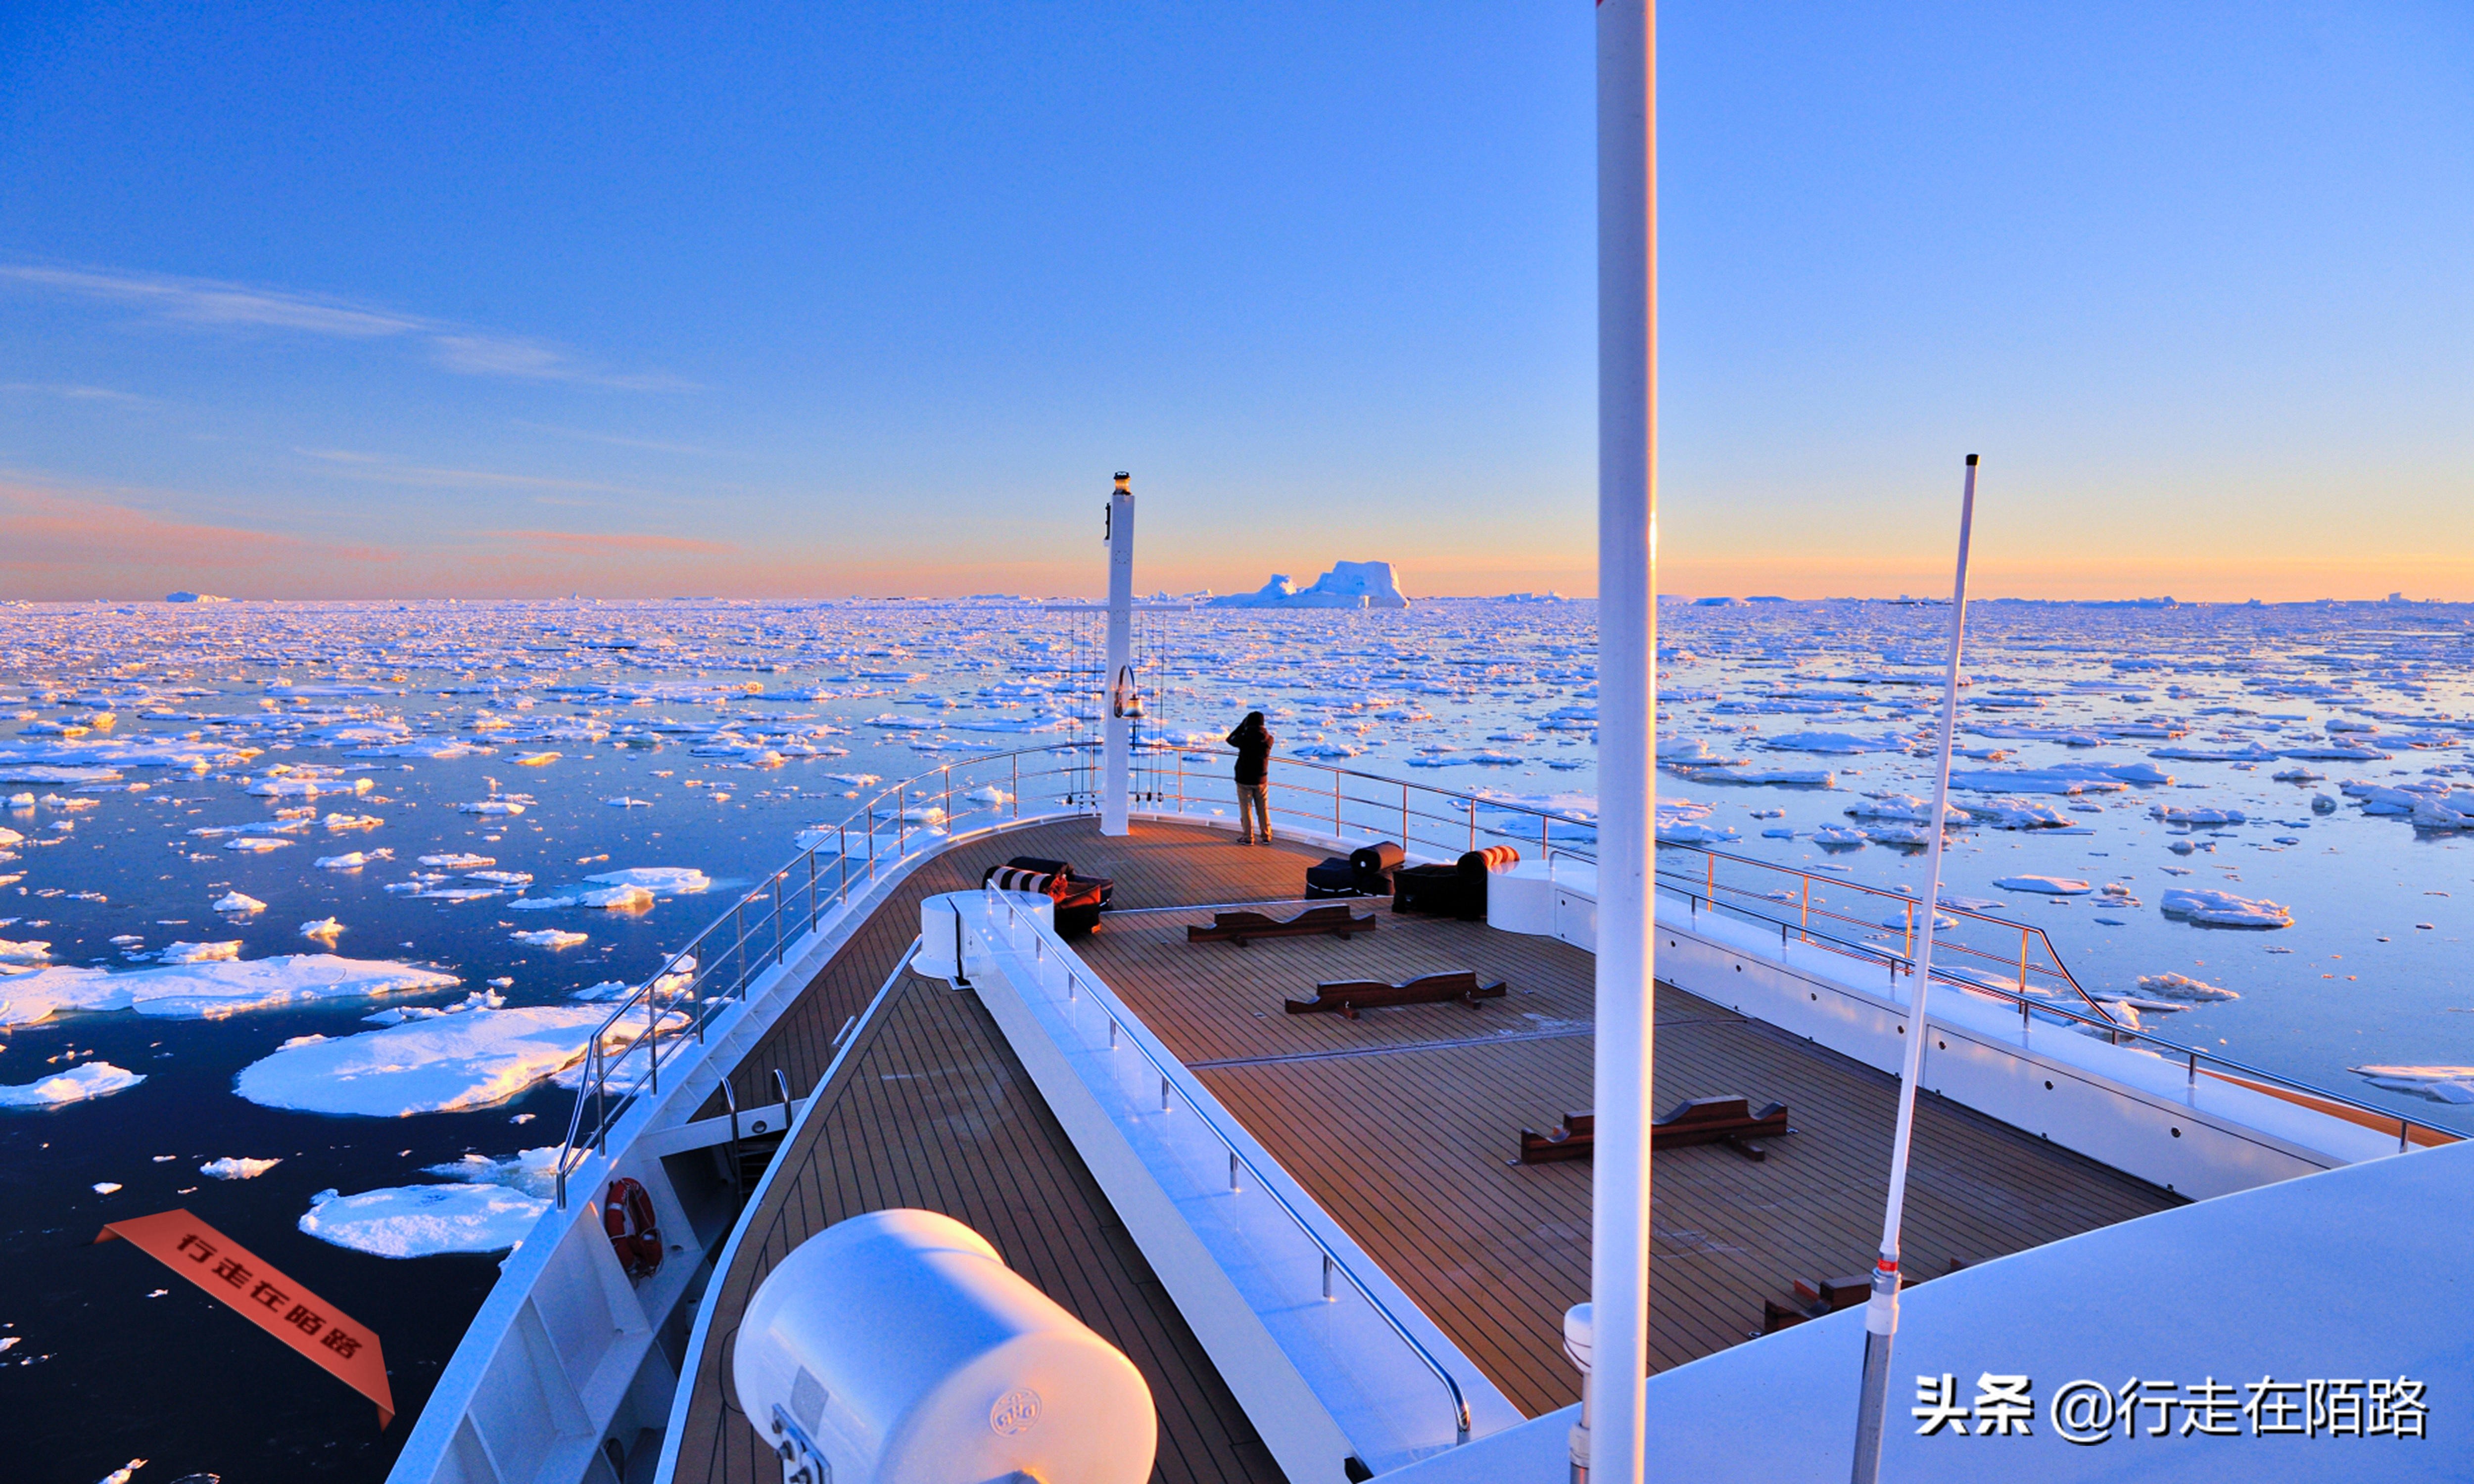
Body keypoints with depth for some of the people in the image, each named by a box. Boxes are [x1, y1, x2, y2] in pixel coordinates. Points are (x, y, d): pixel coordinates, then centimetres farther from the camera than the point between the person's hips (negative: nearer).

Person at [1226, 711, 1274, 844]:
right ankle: (1267, 837, 19)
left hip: (1244, 780, -3)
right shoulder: (1268, 739, -10)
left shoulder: (1245, 739, -18)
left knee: (1246, 810, 7)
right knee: (1263, 810, 14)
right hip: (1261, 780, 3)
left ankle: (1249, 838, 10)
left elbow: (1230, 739, 2)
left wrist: (1242, 725, 4)